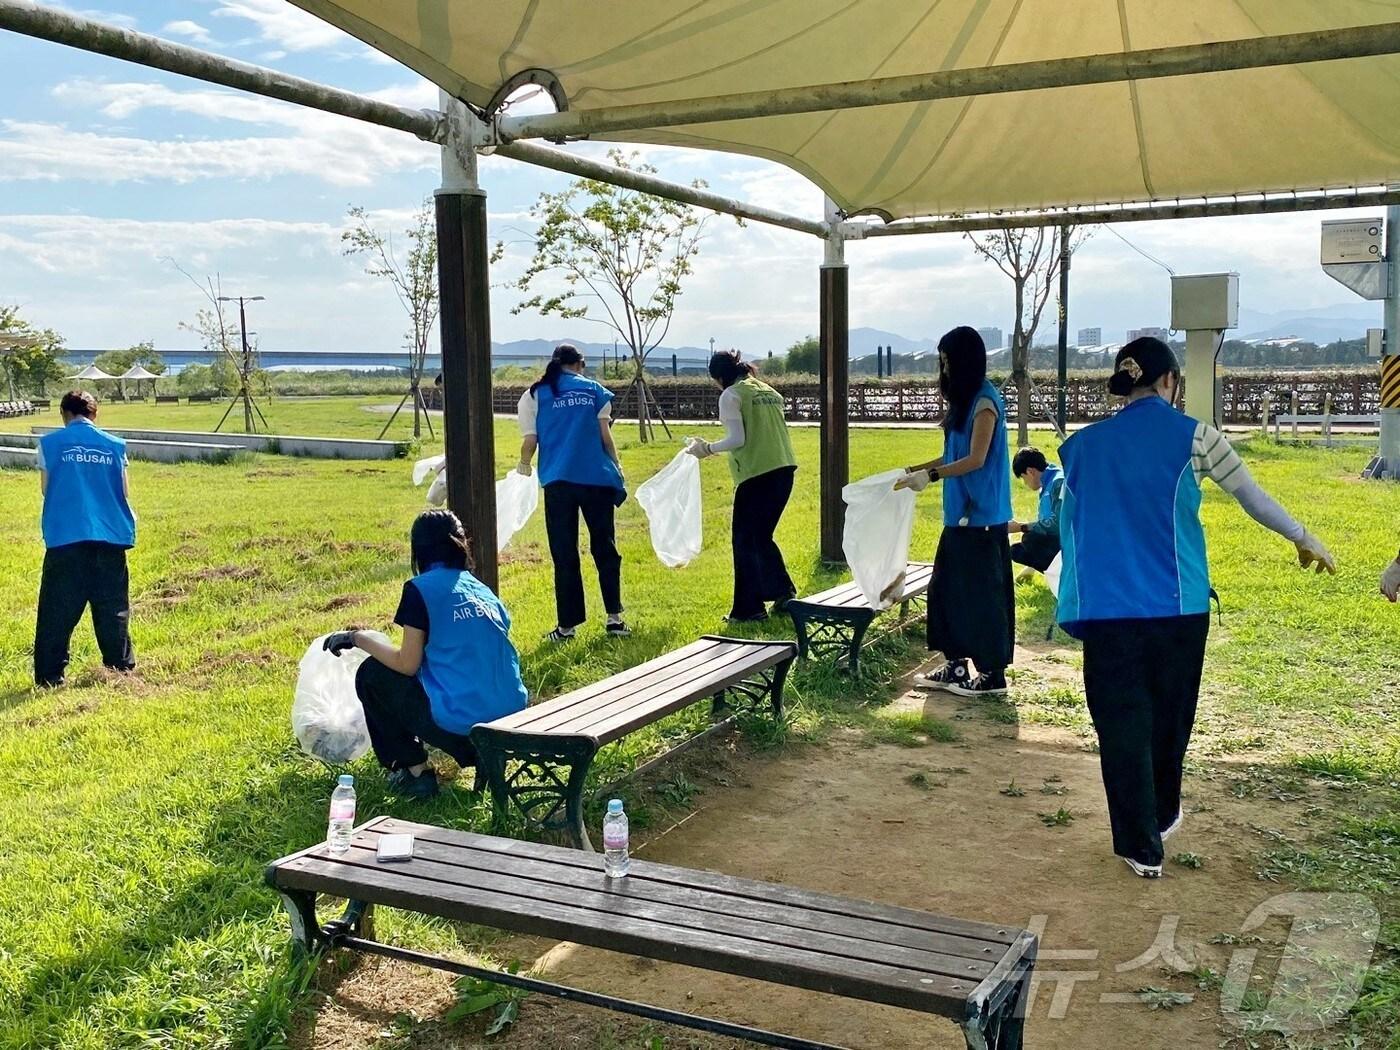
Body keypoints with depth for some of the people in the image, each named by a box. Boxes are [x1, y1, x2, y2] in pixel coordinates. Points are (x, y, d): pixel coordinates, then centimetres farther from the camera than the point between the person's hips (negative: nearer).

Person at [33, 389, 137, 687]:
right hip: (110, 537, 1)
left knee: (58, 609, 4)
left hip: (65, 537, -1)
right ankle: (121, 665, 16)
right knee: (113, 606, 11)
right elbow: (124, 493, 7)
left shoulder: (50, 444, 2)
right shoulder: (115, 446, 5)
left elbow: (46, 490, 7)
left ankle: (50, 675, 3)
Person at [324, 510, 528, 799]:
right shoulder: (483, 590, 14)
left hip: (461, 723, -6)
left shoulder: (421, 588, -5)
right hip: (513, 718, 7)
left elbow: (407, 665, -5)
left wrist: (357, 638, 8)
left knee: (372, 674, 15)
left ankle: (415, 772, 15)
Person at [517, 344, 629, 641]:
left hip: (558, 480, 0)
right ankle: (614, 617, 8)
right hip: (597, 478, 1)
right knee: (605, 548, 11)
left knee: (564, 555, 5)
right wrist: (617, 469, 12)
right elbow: (605, 436, 3)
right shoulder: (595, 391, 8)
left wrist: (524, 466, 21)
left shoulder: (535, 395, 7)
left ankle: (567, 625, 7)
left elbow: (530, 441, 1)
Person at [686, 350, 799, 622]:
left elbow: (738, 439, -12)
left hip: (756, 473, -7)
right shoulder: (770, 392, 18)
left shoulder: (731, 395, -4)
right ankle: (783, 592, 16)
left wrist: (707, 449, 1)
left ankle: (749, 609, 6)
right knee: (762, 536, 21)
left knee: (744, 540, 4)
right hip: (785, 469, 7)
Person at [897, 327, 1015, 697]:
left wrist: (930, 476, -19)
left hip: (981, 516, -9)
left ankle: (993, 674, 6)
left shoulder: (984, 402, -13)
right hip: (960, 513, 9)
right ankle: (956, 666, 20)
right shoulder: (965, 400, 14)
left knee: (982, 592, -3)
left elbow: (975, 460, -18)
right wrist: (915, 469, 13)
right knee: (947, 589, 11)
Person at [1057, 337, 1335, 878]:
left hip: (1106, 607, 1)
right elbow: (1253, 498, 4)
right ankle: (1160, 816, 37)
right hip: (1177, 605, 0)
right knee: (1169, 715, 19)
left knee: (1122, 722, 6)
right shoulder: (1193, 436, -3)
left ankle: (1141, 844, 7)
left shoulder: (1083, 444, 4)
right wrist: (1306, 540, 20)